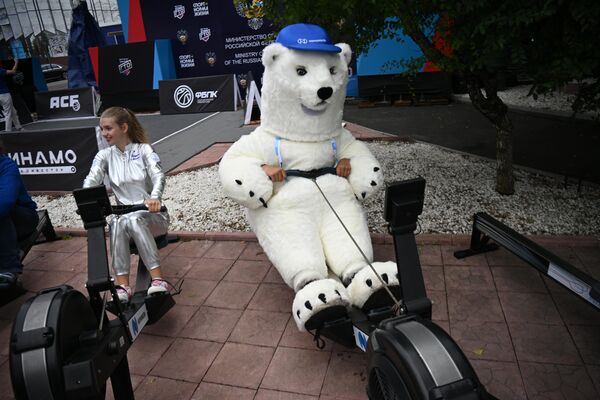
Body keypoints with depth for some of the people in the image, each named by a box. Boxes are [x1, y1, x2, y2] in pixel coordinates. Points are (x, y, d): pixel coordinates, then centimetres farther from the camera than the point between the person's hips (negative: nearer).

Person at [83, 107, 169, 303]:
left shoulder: (144, 149, -1)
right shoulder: (104, 156, 8)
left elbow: (158, 175, -18)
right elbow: (91, 181, -9)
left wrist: (154, 198, -40)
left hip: (152, 215, -2)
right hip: (125, 215, 2)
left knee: (133, 220, -35)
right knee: (117, 224, -32)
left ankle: (158, 280, -38)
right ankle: (123, 286, -33)